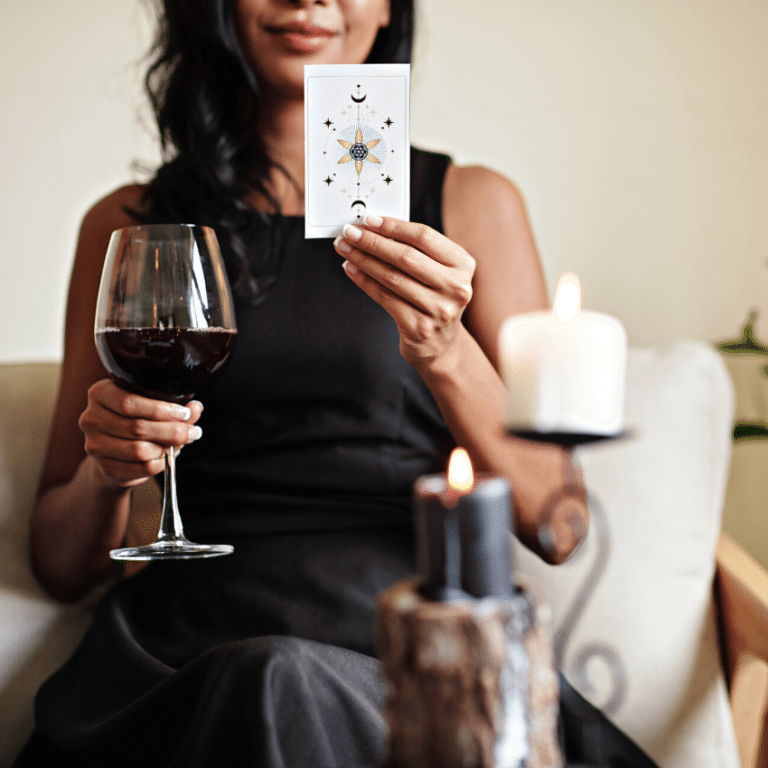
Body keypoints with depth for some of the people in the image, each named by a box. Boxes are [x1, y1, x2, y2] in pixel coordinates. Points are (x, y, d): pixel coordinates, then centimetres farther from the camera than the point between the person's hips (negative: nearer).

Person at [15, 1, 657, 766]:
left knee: (282, 687, -33)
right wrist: (105, 473, -10)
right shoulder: (128, 224, 13)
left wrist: (446, 353, -14)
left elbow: (557, 527, 2)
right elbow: (61, 565, 13)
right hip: (189, 664, 1)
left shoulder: (471, 203, 10)